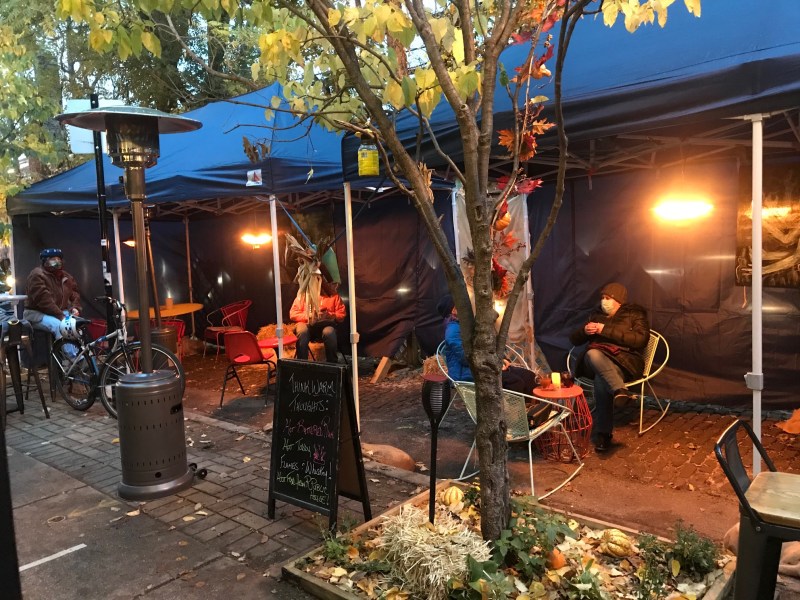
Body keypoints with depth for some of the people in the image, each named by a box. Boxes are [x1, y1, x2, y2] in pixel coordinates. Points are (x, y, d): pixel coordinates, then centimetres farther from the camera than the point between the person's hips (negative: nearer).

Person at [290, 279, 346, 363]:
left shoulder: (334, 295, 13)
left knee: (329, 332, -36)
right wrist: (308, 315, -11)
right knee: (302, 331, -36)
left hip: (326, 325, 0)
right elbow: (293, 314, 6)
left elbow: (341, 315, 9)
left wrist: (329, 315, -11)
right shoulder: (303, 294, 12)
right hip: (307, 324, 0)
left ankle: (332, 364, -23)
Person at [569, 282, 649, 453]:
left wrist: (606, 330, -10)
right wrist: (585, 331, -3)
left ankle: (604, 433, -32)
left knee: (601, 379, -37)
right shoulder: (596, 315, 25)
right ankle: (620, 390, -50)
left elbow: (641, 339, -7)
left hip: (624, 361, -3)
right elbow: (574, 340, 23)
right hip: (595, 362, 4)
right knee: (593, 354, -36)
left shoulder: (634, 314, 13)